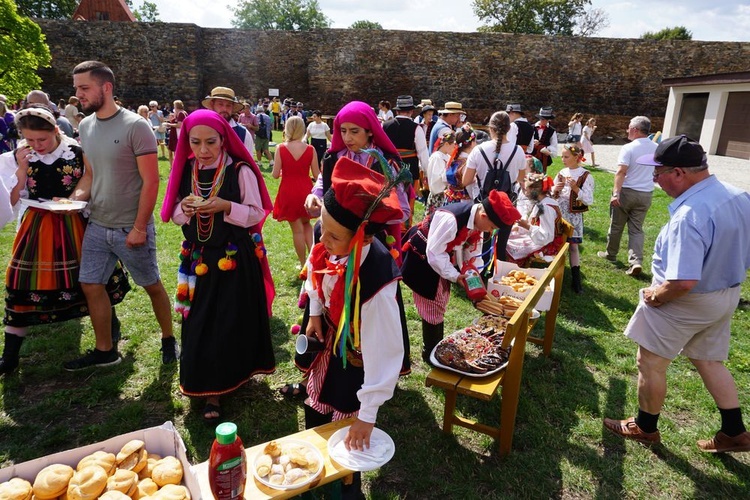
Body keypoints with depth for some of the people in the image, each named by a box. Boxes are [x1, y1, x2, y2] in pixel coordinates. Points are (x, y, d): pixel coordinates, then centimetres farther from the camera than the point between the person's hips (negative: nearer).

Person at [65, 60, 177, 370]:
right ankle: (105, 351, 25)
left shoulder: (135, 126, -14)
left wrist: (139, 227, -17)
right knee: (91, 286, 9)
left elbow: (151, 181, -15)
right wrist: (77, 199, -3)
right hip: (97, 226, 6)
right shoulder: (85, 126, 6)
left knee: (152, 285, 8)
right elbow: (93, 174, 15)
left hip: (131, 229, -6)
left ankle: (168, 339, 28)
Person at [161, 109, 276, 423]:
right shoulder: (186, 171, 3)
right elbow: (175, 215, 9)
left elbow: (256, 215, -8)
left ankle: (236, 372, 22)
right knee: (200, 325, 7)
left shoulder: (240, 171, -10)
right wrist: (186, 209, -14)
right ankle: (209, 391, 24)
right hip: (199, 258, 4)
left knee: (234, 321, 2)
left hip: (235, 258, -4)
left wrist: (226, 206, -24)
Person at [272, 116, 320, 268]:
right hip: (306, 190, 2)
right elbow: (317, 175, -3)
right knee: (306, 223, 25)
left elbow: (275, 174, -8)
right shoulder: (310, 149, -7)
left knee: (297, 229, 9)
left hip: (288, 192, -2)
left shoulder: (281, 148, -10)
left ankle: (304, 264, 19)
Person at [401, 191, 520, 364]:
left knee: (440, 303, 20)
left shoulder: (476, 220, -10)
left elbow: (472, 249, 2)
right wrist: (454, 275, -28)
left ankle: (437, 347, 37)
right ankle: (430, 354, 19)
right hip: (423, 258, -9)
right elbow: (434, 253, -32)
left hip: (442, 258, 9)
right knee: (432, 306, 1)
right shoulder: (450, 219, -38)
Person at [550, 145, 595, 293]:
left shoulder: (586, 176, -8)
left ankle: (576, 280, 8)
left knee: (573, 246, 0)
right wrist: (554, 189, -7)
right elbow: (551, 196, 14)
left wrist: (576, 188, -23)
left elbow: (589, 201, -12)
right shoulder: (561, 174, 6)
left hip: (573, 216, -4)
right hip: (558, 214, 4)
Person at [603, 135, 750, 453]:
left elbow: (683, 282, -36)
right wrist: (723, 276, 16)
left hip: (687, 304, -8)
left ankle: (645, 427, 32)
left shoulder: (689, 216, -33)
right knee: (709, 362, 26)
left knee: (651, 363, 12)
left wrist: (655, 296, -18)